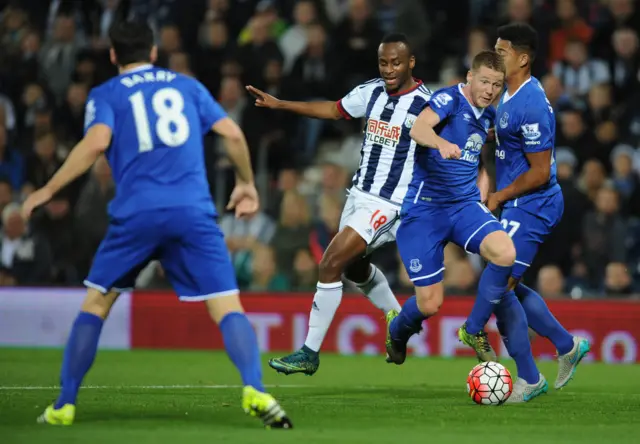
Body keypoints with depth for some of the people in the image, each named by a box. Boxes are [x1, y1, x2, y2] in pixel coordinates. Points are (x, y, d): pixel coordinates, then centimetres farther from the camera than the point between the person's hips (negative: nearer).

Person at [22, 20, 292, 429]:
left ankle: (64, 405, 14)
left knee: (95, 304, 16)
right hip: (194, 211, 1)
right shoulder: (187, 86, 17)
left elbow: (97, 141, -9)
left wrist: (48, 190, -4)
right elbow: (233, 134, 9)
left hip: (136, 214, -1)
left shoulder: (105, 95, 10)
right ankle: (255, 391, -26)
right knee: (228, 308, -3)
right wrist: (247, 184, 24)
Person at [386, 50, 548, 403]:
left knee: (504, 253, -26)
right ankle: (397, 330, 31)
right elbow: (419, 129, -32)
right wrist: (441, 143, -52)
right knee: (430, 304, -6)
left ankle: (473, 330, -8)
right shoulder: (449, 99, -11)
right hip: (424, 208, -5)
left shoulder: (488, 115, 10)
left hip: (465, 204, 5)